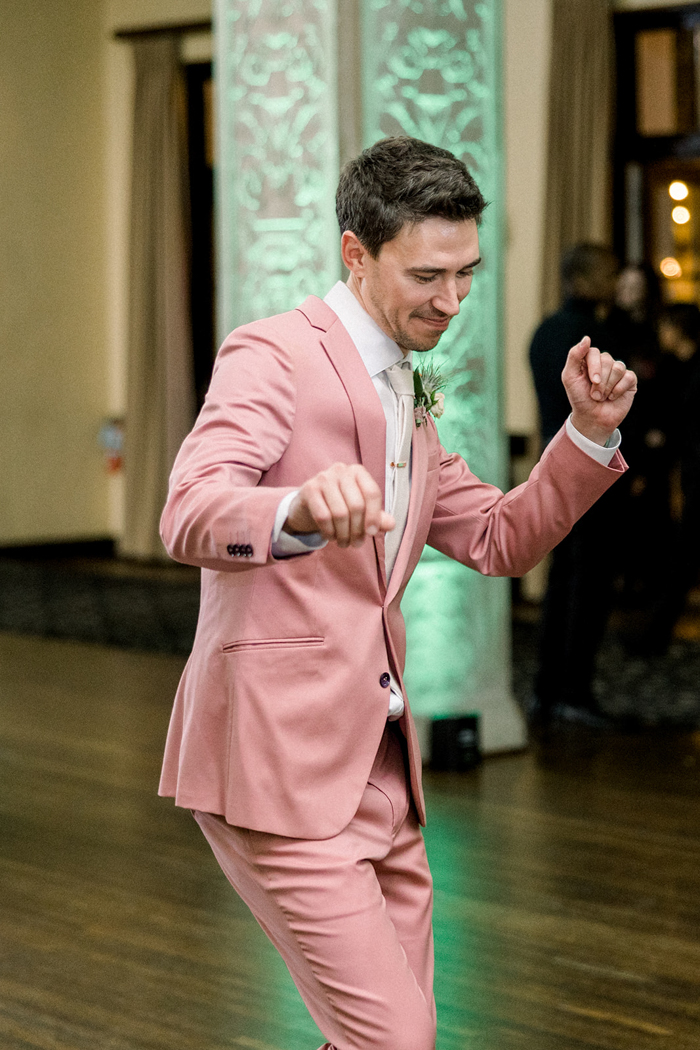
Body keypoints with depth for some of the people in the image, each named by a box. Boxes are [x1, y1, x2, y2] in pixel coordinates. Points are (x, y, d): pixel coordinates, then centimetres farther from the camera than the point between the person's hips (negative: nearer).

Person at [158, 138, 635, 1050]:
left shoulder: (408, 400, 18)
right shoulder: (273, 356, -11)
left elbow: (496, 539, 21)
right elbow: (190, 515, -27)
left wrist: (590, 432, 6)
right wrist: (298, 513, -49)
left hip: (378, 766, 9)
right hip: (278, 761, -9)